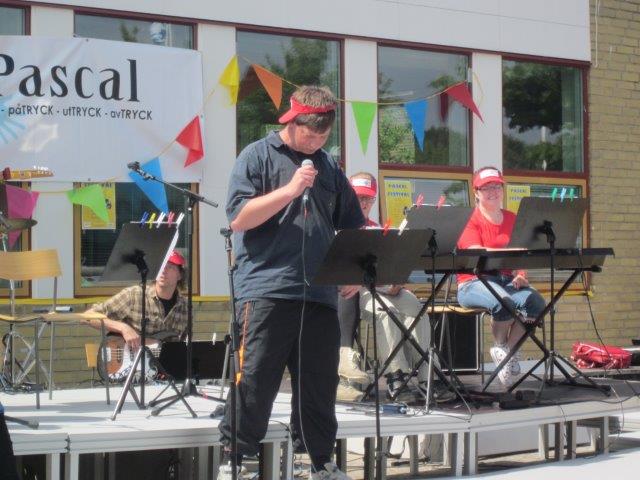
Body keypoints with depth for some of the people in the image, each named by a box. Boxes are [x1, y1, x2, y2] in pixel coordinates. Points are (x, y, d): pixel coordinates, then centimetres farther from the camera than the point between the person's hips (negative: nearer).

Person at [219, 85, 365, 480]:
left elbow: (352, 227, 22)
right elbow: (239, 218, -9)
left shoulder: (328, 166, 17)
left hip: (320, 293, 5)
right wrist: (290, 190, -14)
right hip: (266, 289, -5)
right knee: (255, 381, -5)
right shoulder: (257, 157, 2)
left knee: (319, 384, 9)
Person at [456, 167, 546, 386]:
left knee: (535, 301, -28)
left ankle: (510, 351, -9)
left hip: (507, 280, 5)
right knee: (503, 301, -37)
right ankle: (501, 348, -7)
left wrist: (520, 275, -13)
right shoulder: (470, 220, 0)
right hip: (473, 283, -5)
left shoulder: (512, 219, 17)